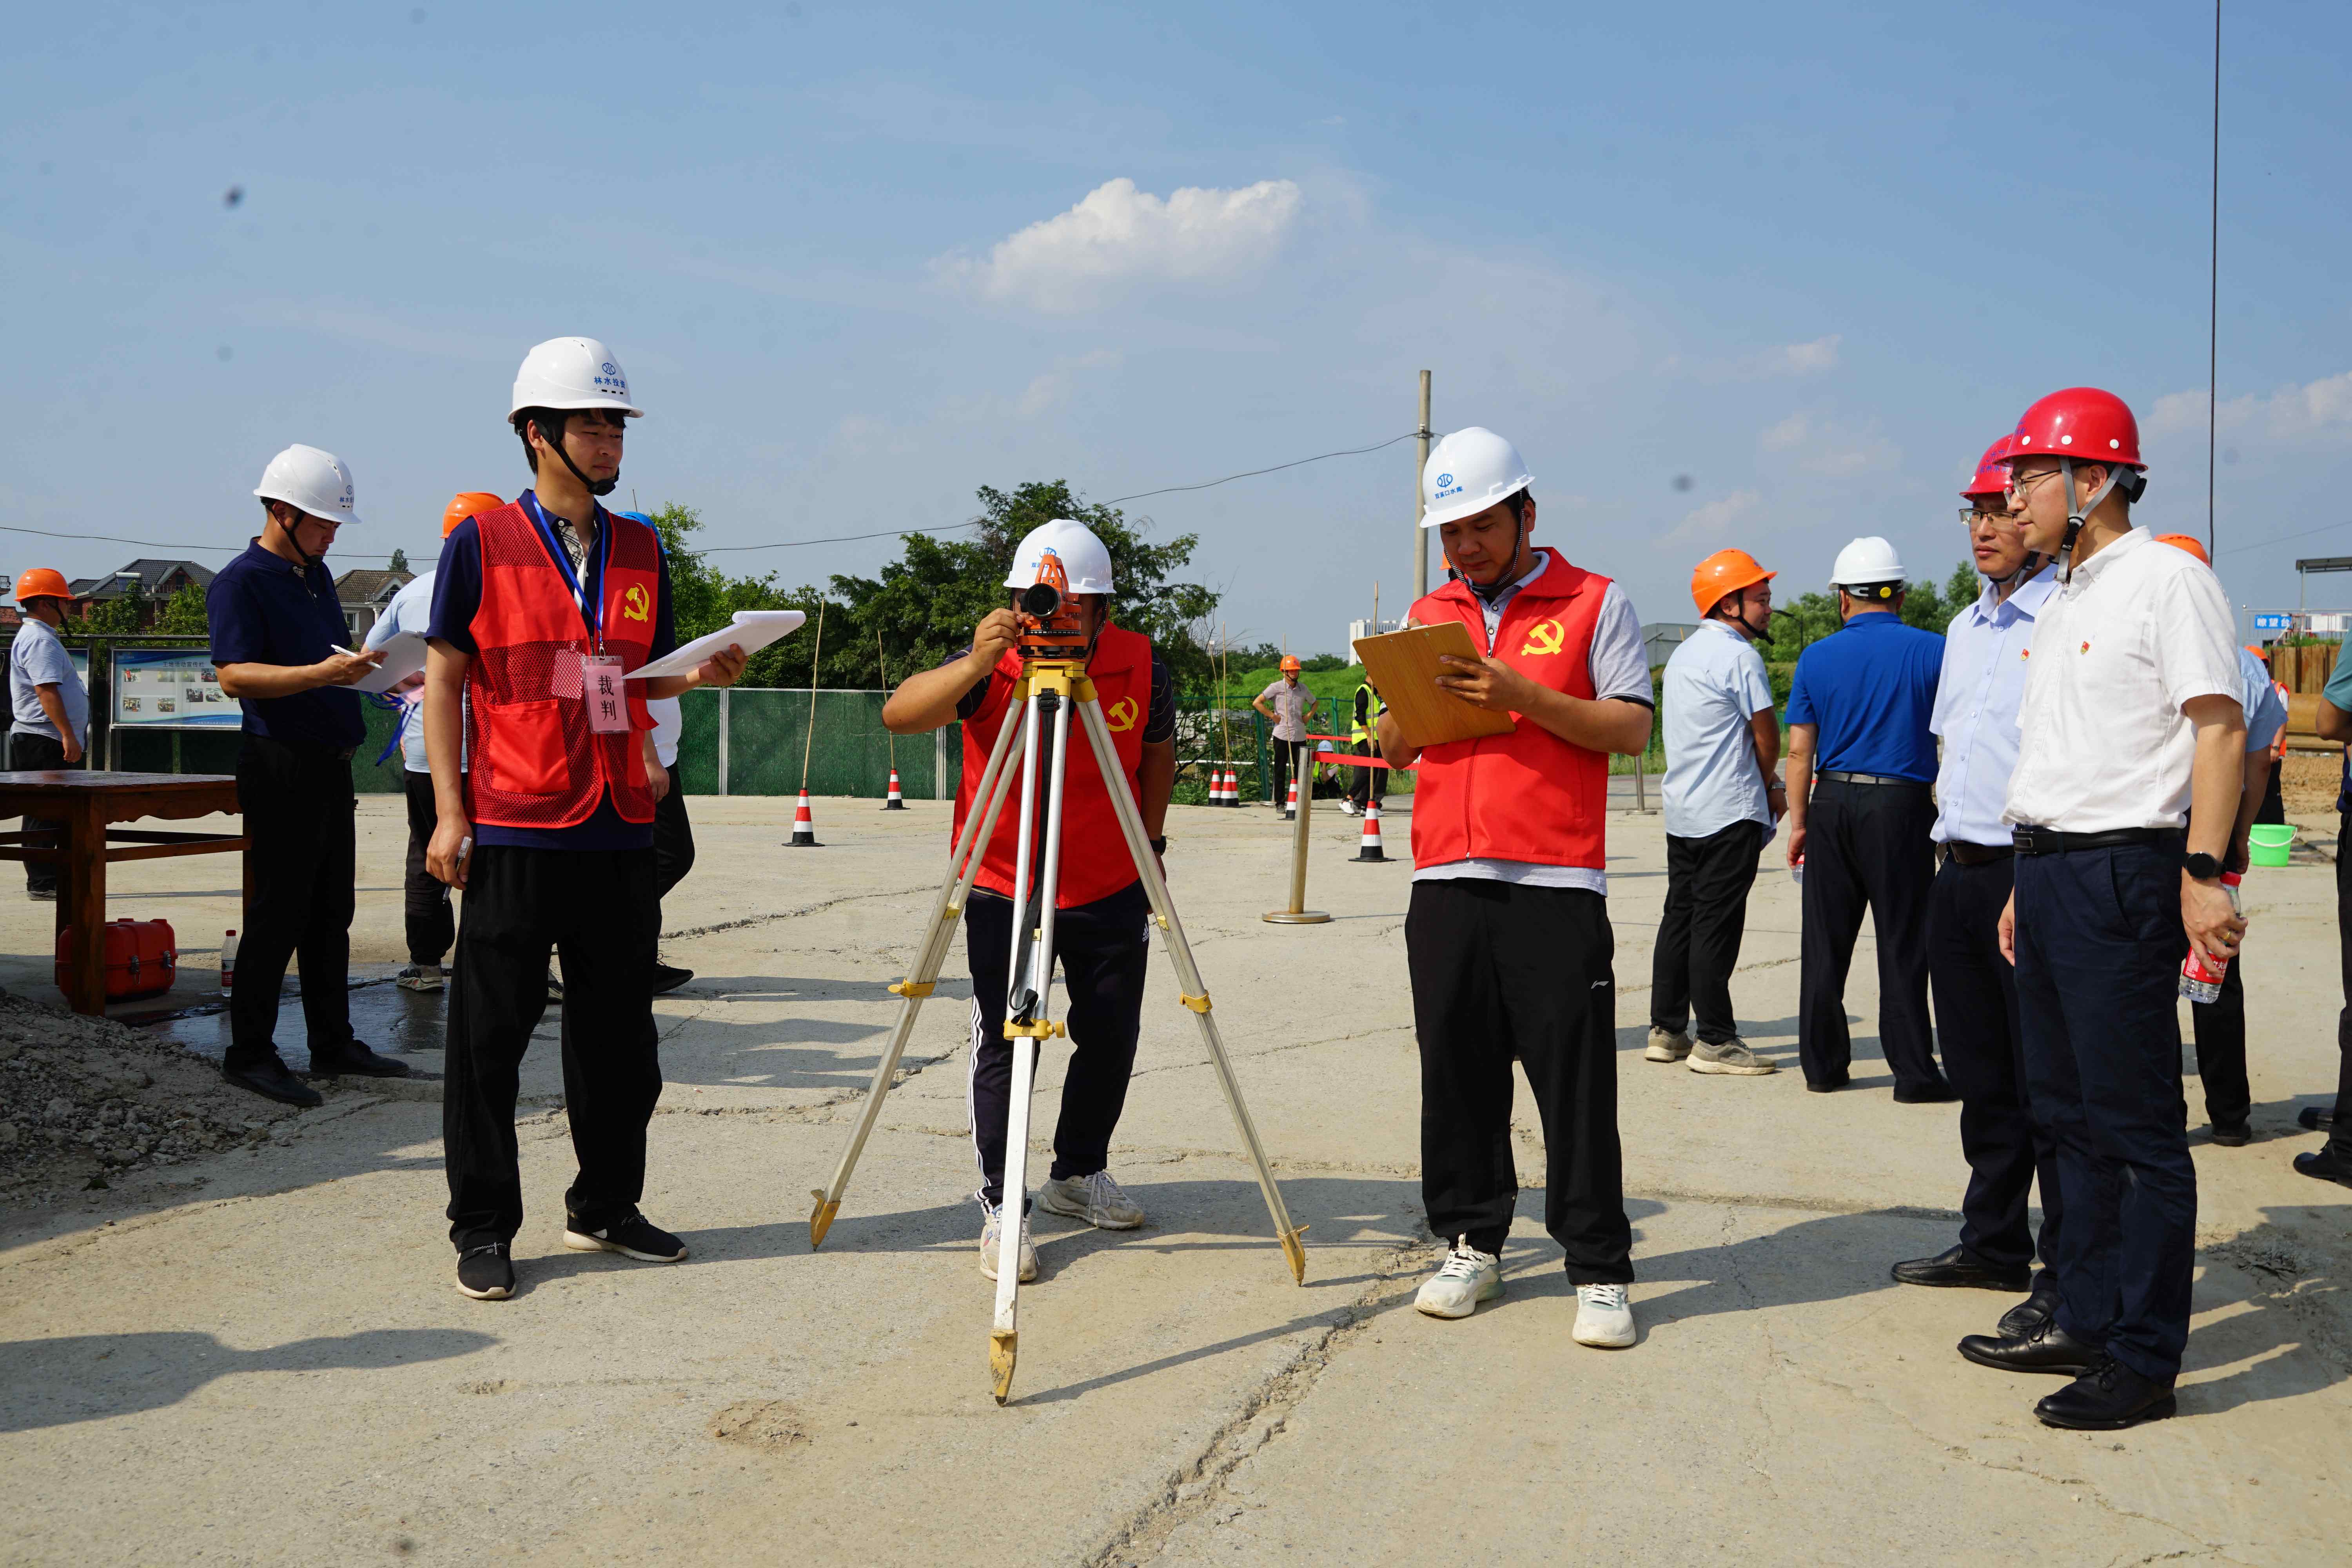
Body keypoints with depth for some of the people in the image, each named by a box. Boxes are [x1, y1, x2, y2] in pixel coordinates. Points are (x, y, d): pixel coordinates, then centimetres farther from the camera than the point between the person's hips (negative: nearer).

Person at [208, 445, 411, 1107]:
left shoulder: (317, 576, 18)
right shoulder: (241, 581, -9)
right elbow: (235, 676, -19)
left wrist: (375, 674, 8)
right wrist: (320, 673, -29)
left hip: (330, 766, 9)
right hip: (280, 766, -9)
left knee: (331, 911, 12)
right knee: (277, 915, -5)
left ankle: (333, 1042, 19)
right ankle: (249, 1053, 3)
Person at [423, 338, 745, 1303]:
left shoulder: (640, 551, 13)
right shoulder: (482, 543, -1)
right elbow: (446, 678, -1)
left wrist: (701, 673, -5)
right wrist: (449, 810, -8)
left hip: (620, 828, 5)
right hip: (515, 829, -5)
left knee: (619, 1031, 11)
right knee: (491, 1033, 1)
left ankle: (605, 1208, 25)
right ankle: (483, 1228, 13)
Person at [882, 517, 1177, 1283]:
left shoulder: (1143, 668, -8)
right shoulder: (995, 664, -15)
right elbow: (898, 715, -27)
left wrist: (1150, 845, 10)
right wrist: (974, 665, -41)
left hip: (1111, 892, 3)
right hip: (1003, 891, -3)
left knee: (1111, 1037, 12)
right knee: (1003, 1044, -5)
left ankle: (1080, 1173, 33)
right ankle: (1001, 1204, 7)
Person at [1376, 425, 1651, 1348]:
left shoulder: (1595, 604, 5)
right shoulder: (1428, 619, 18)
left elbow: (1632, 728, -4)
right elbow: (1393, 750, 18)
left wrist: (1523, 696, -15)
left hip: (1556, 885, -4)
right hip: (1447, 883, 4)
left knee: (1576, 1082, -4)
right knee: (1458, 1075, 7)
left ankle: (1599, 1272, 4)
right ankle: (1471, 1245, 20)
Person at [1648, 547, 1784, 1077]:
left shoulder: (1684, 653, 17)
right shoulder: (1738, 656, -12)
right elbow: (1767, 735, -6)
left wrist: (1764, 784, 16)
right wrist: (1769, 786, 12)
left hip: (1682, 810, 9)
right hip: (1730, 813, -9)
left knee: (1680, 917, 12)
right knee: (1716, 925, -6)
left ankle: (1666, 1030, 17)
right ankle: (1715, 1041, -3)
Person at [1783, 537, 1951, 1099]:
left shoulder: (1817, 658, 3)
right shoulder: (1931, 651, -2)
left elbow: (1799, 750, 4)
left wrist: (1799, 822, 10)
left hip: (1833, 805, 2)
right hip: (1902, 805, -2)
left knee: (1826, 943, 8)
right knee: (1903, 944, 1)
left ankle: (1823, 1064, 13)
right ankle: (1914, 1072, 1)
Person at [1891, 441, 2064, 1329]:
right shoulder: (1965, 629, 17)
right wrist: (1949, 843, 16)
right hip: (1958, 874, 8)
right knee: (1980, 1076, 16)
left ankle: (2068, 1273, 8)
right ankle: (1993, 1244, 28)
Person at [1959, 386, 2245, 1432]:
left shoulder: (2165, 579, -8)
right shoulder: (2061, 600, 19)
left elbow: (2218, 726, -15)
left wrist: (2203, 873, -24)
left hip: (2121, 874, -9)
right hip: (2047, 868, 9)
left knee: (2137, 1125, -4)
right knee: (2070, 1112, 14)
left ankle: (2144, 1359, 4)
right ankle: (2084, 1323, 24)